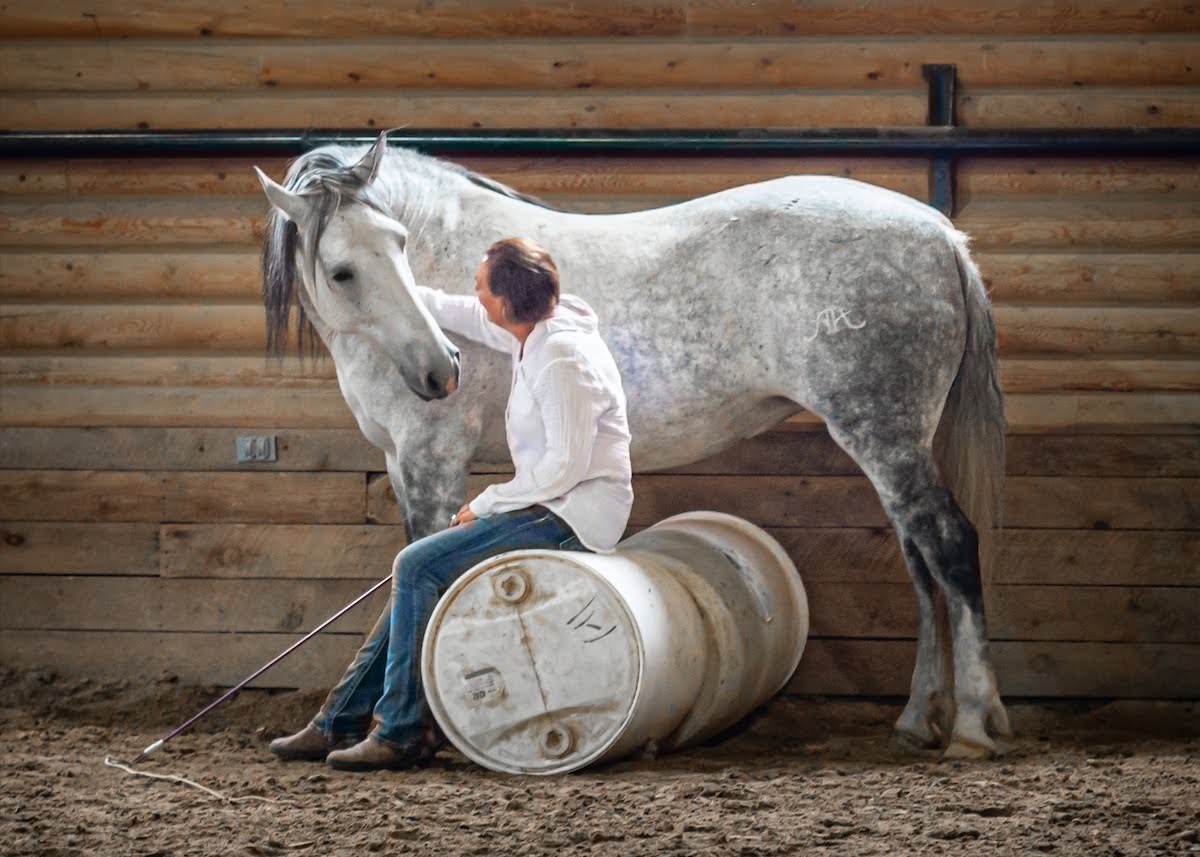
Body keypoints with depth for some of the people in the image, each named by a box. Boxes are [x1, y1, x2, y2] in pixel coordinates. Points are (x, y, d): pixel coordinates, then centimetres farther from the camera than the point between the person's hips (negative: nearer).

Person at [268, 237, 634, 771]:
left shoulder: (563, 356, -22)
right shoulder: (535, 333, 8)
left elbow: (565, 467, -24)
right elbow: (459, 315, 25)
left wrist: (487, 503, -13)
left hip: (574, 516, -10)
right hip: (552, 509, 10)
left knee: (419, 567, -16)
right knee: (417, 573, 9)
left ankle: (402, 733, -13)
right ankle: (340, 722, 12)